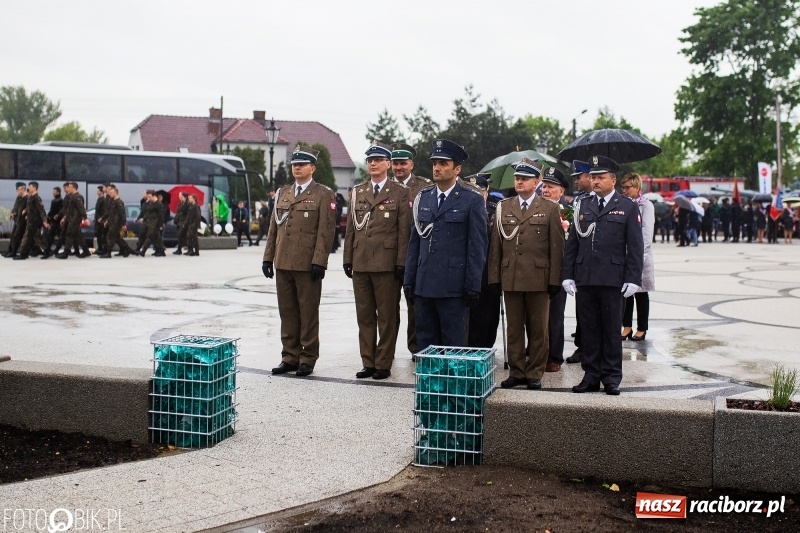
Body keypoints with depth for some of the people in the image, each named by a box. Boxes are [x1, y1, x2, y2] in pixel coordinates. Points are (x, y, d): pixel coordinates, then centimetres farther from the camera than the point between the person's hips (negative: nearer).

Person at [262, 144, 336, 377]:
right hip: (283, 264, 6)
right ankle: (290, 356, 17)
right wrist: (268, 257, 10)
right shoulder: (282, 193, 16)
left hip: (308, 265, -5)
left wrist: (319, 262, -15)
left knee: (309, 313, 2)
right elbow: (273, 228, 16)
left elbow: (325, 231, -8)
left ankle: (308, 358, 10)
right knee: (287, 312, 9)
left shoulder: (323, 195, -1)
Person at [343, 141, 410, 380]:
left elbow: (404, 230, -3)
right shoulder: (357, 192, 14)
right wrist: (347, 259, 7)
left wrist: (401, 262, -9)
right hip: (360, 263, 5)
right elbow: (350, 228, 13)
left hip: (387, 263, -4)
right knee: (364, 315, 9)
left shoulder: (399, 192, 1)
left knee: (387, 316, 1)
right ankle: (368, 362, 17)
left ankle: (383, 364, 9)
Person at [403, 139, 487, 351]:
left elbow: (478, 246, -4)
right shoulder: (422, 197, 12)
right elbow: (415, 241, 14)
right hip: (423, 284, 5)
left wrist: (473, 286, -9)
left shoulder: (472, 200, -1)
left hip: (453, 286, -5)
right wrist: (409, 280, 9)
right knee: (425, 343, 10)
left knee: (454, 344, 1)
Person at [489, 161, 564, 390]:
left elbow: (556, 247, 0)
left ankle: (535, 373, 14)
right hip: (510, 278, 2)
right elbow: (496, 244, 8)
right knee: (514, 328, 8)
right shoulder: (503, 207, 10)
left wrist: (555, 279, -6)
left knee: (538, 329, 5)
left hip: (538, 279, -2)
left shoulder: (550, 209, 3)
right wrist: (494, 276, 2)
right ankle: (516, 371, 17)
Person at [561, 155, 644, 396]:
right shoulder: (584, 207, 13)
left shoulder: (628, 207, 3)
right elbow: (572, 244, 12)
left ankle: (611, 378, 13)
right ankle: (591, 376, 16)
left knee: (611, 330, 4)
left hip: (612, 280, -3)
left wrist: (633, 279, -9)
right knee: (588, 329, 8)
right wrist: (568, 275, 4)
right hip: (584, 279, 3)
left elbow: (635, 247, -1)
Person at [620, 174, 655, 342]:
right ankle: (626, 326, 16)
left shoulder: (646, 205, -4)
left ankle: (641, 328, 12)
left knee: (641, 292, 5)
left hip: (639, 255, -4)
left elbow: (646, 232, -9)